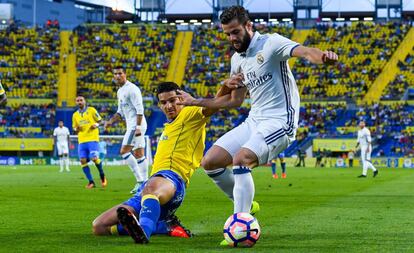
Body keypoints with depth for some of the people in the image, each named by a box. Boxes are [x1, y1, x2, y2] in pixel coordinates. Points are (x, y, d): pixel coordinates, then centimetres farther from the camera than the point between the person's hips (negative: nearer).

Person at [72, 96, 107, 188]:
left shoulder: (91, 110, 3)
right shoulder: (75, 115, 13)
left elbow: (100, 121, 7)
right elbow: (74, 129, 19)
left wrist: (96, 125, -14)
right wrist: (76, 129, -4)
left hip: (92, 139, -4)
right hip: (81, 141, 4)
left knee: (94, 158, -17)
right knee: (83, 160, -9)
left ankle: (102, 175, 11)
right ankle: (91, 182, 0)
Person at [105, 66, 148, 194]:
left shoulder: (132, 89, -12)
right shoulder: (120, 91, 18)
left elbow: (139, 109, -19)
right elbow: (121, 112, 25)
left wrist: (138, 127, -24)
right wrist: (111, 121, 10)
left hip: (136, 124, -10)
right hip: (131, 125, 10)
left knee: (124, 151, -13)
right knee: (139, 155, 8)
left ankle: (140, 180, -14)